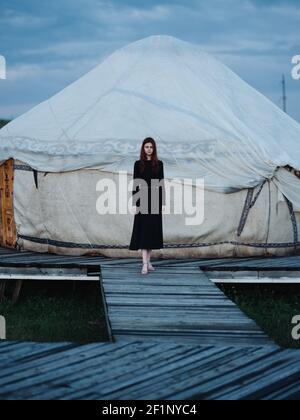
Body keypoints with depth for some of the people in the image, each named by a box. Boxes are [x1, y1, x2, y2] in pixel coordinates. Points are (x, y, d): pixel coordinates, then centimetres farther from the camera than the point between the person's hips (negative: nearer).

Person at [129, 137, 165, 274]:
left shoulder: (159, 164, 7)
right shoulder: (138, 164, 1)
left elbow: (162, 183, 7)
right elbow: (135, 184, -1)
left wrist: (163, 203, 2)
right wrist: (134, 204, -7)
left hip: (155, 199, 3)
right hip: (143, 198, -2)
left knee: (153, 230, 7)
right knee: (143, 230, -8)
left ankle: (148, 261, 17)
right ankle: (145, 264, -11)